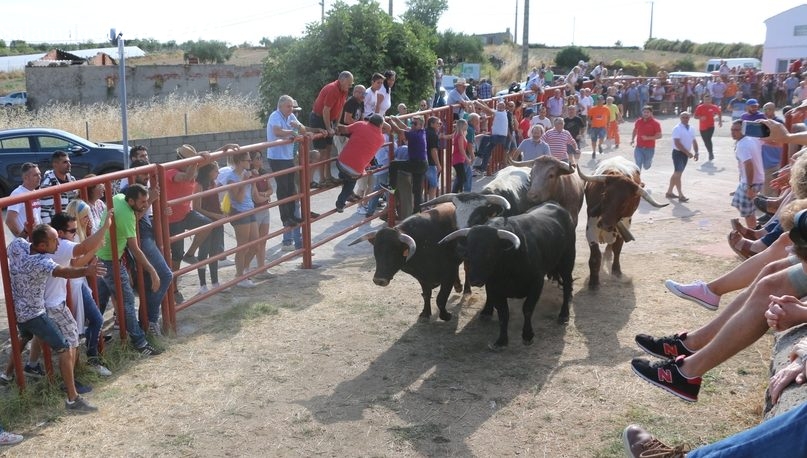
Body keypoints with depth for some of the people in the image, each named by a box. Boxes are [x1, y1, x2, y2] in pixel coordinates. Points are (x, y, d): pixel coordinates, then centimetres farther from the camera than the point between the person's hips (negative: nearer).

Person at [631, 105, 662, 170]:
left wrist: (648, 138, -23)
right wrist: (632, 139, 8)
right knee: (638, 166, -6)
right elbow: (635, 131, 22)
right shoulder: (638, 121, 3)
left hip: (649, 148, -2)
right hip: (639, 148, 2)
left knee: (646, 167, 12)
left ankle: (649, 161, 49)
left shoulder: (655, 123, -8)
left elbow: (659, 136, -11)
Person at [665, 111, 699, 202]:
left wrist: (696, 152, 3)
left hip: (685, 154, 8)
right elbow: (677, 143, -21)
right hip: (678, 153, -8)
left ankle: (669, 192, 22)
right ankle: (680, 195, -8)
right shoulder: (677, 129, -13)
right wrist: (688, 152, -22)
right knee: (678, 173, -8)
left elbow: (694, 141, 17)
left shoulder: (690, 129, 11)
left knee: (677, 173, 13)